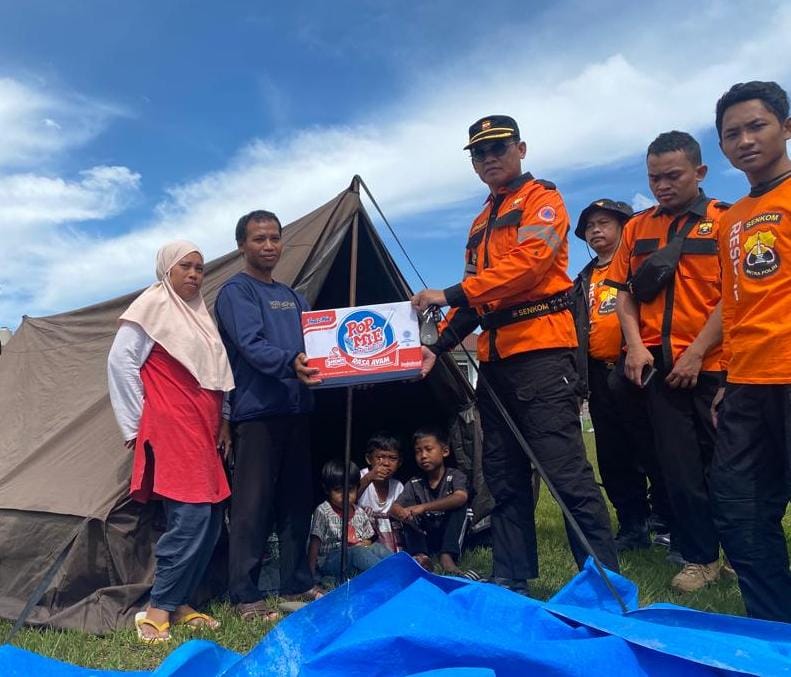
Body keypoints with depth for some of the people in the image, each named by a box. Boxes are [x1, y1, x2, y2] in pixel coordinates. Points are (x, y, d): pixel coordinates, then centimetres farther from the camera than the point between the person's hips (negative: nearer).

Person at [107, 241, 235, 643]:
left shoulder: (199, 312, 19)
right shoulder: (153, 304, -4)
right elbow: (121, 362, -9)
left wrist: (222, 421, 17)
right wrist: (137, 423, -8)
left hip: (203, 430, 8)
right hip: (171, 429, -8)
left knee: (211, 519, 6)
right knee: (189, 516, -13)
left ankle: (180, 602, 18)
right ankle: (158, 609, 1)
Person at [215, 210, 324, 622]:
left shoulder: (292, 296, 20)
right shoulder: (236, 291, -2)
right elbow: (251, 345, -17)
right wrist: (289, 363, -34)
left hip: (296, 408, 7)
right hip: (257, 411, -7)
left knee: (297, 500, 12)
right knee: (253, 504, -4)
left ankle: (298, 584, 24)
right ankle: (244, 596, 7)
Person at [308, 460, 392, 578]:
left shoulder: (359, 512, 11)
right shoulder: (323, 511, -4)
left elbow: (368, 539, 18)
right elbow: (315, 542, -5)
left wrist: (364, 544, -5)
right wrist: (312, 573, -9)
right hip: (330, 559, -5)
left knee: (377, 547, -22)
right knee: (357, 552, -33)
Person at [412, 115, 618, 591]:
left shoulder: (541, 198, 2)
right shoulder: (481, 222, 24)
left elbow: (529, 260, -17)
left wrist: (449, 295, -19)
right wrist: (439, 345, 11)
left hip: (541, 350, -8)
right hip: (494, 357, 8)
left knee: (565, 469, -9)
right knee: (504, 473, 11)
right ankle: (511, 577, 21)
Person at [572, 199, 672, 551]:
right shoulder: (583, 281, 20)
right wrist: (579, 373, 13)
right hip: (599, 374, 6)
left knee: (652, 450, -2)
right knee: (613, 457, 9)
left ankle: (669, 522, 12)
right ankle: (633, 526, 20)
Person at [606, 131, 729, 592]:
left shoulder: (723, 220, 0)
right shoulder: (638, 228, 11)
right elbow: (625, 293, 10)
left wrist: (696, 353, -14)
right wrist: (636, 346, -4)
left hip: (714, 365, -3)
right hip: (660, 367, 3)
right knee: (680, 467, 6)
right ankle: (700, 558, 19)